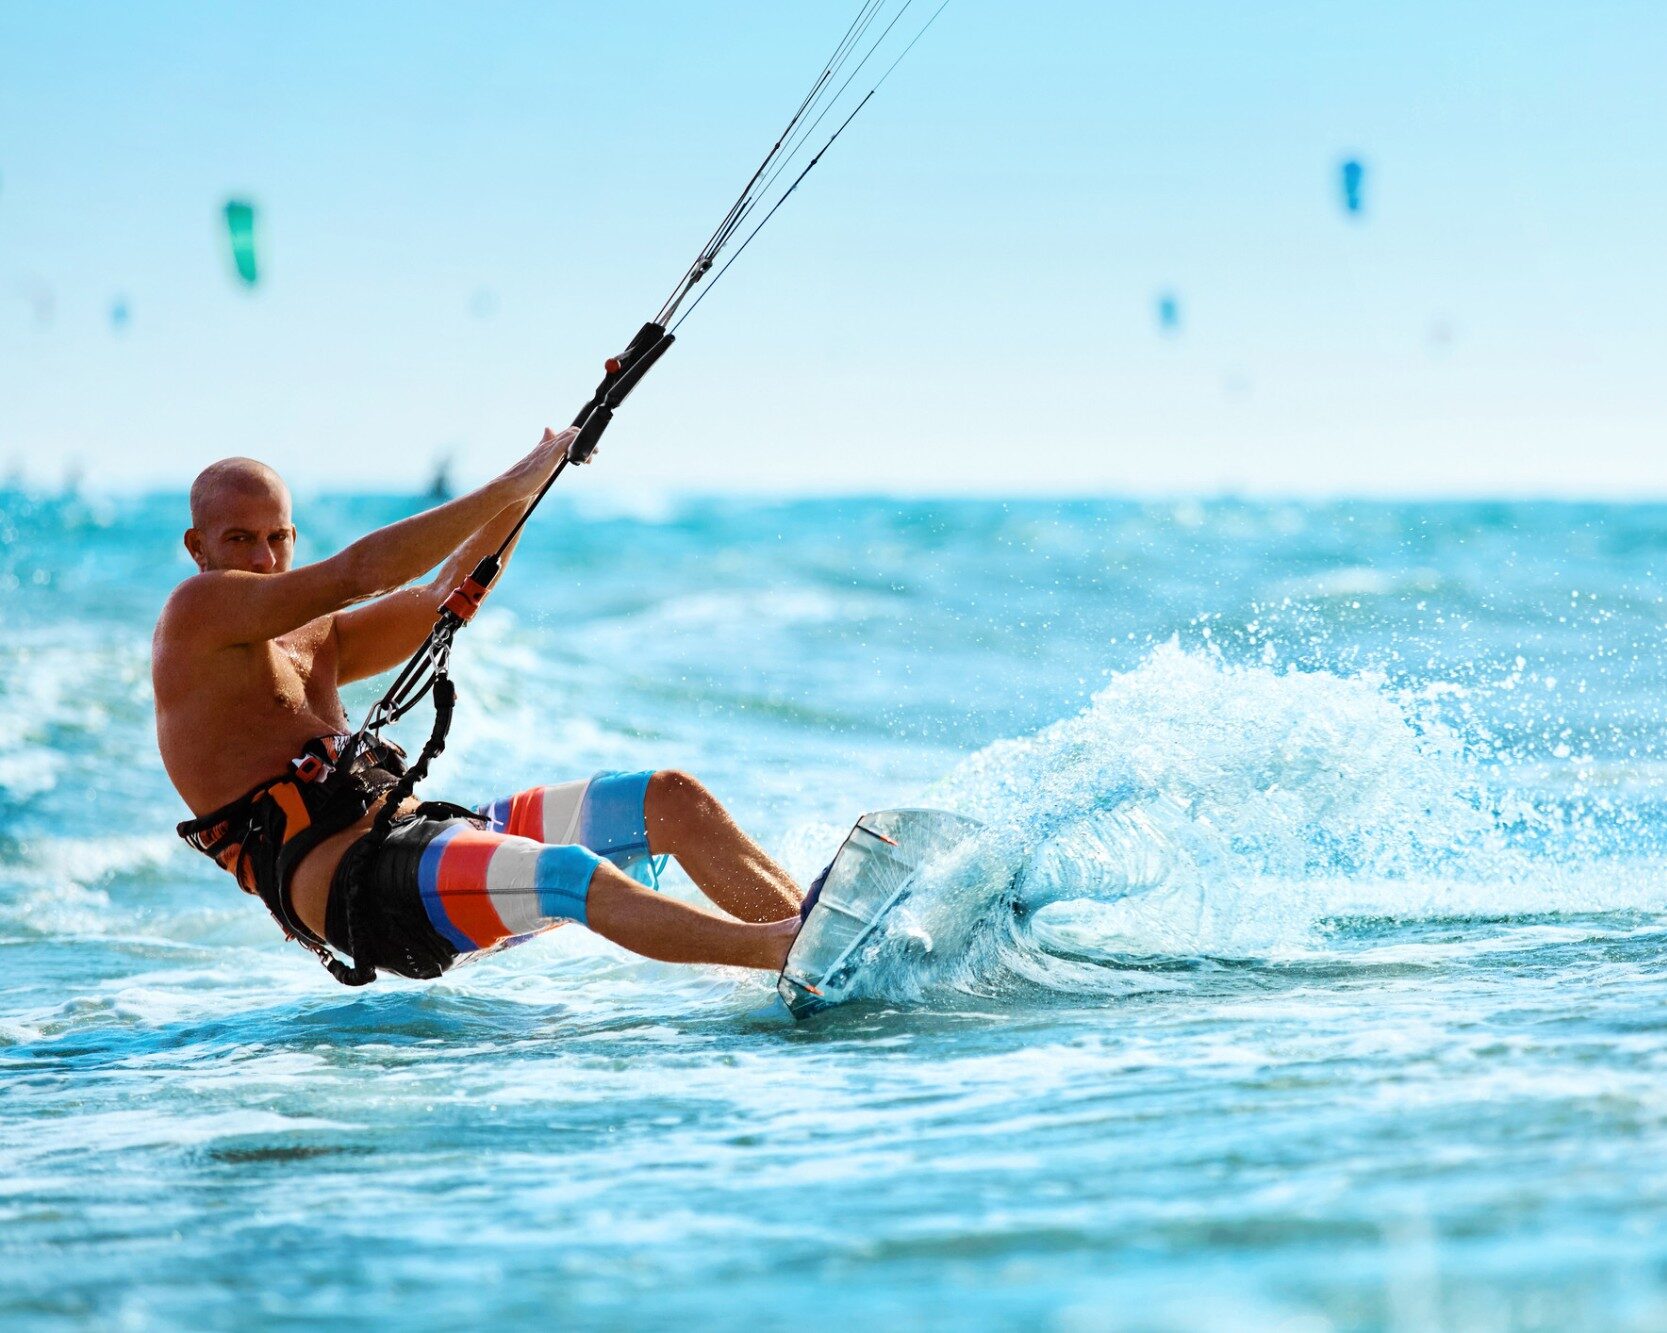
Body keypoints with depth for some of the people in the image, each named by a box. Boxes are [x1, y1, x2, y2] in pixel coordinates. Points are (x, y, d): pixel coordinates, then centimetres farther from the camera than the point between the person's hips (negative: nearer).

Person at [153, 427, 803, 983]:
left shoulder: (310, 644, 27)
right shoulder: (196, 612, 0)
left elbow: (439, 599, 29)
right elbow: (357, 573, -8)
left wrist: (525, 487, 15)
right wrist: (509, 486, -7)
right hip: (342, 878, -10)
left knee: (671, 797, -4)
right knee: (579, 876, -33)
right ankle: (784, 951, -46)